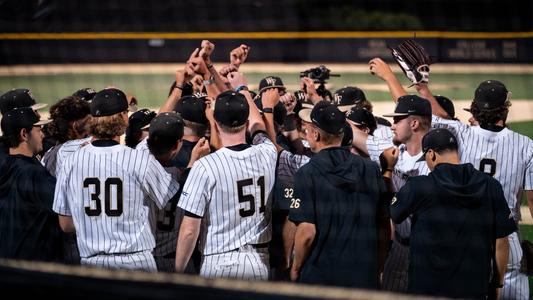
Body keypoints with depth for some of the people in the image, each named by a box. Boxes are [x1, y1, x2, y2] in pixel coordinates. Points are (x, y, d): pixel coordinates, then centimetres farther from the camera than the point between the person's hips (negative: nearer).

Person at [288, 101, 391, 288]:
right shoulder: (372, 169, 4)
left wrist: (296, 268, 1)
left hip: (319, 276, -4)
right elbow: (385, 229, 7)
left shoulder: (308, 173, -9)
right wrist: (377, 270, 18)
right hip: (365, 278, 4)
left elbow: (307, 232, -15)